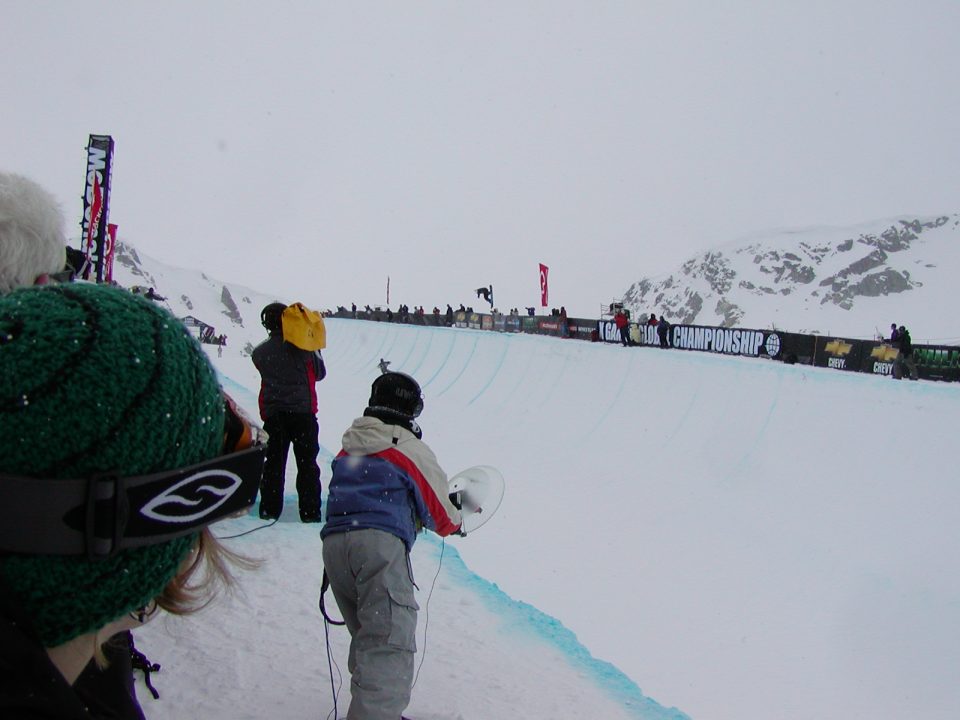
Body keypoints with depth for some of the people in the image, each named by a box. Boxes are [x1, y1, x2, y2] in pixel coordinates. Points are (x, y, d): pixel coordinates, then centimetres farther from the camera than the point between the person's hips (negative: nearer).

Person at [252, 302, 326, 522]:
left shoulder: (260, 352, 2)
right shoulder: (302, 345, -5)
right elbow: (320, 373, 4)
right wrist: (315, 352, 19)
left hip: (272, 415, 2)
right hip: (303, 412, -2)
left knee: (273, 463, 11)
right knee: (307, 464, 4)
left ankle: (269, 510, 10)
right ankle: (310, 513, 1)